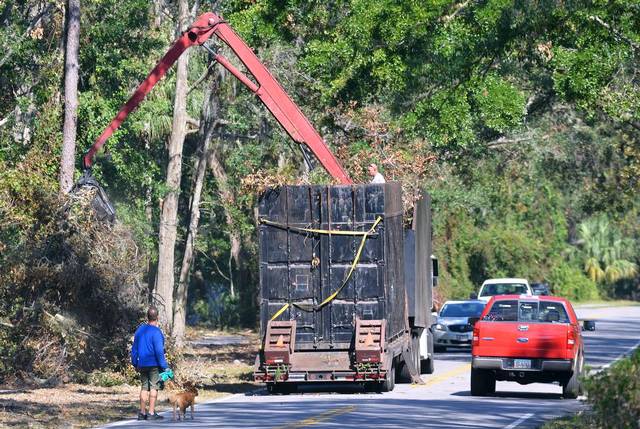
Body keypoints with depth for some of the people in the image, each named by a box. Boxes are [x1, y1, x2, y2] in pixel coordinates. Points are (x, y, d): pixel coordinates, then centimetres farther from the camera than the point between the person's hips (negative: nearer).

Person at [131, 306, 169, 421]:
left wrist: (135, 363, 22)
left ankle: (142, 413, 12)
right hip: (154, 364, -6)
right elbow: (159, 351, -16)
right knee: (154, 387, -2)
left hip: (142, 364, 6)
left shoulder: (140, 329, 8)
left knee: (144, 387, 12)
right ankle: (151, 413, -5)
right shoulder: (156, 332, -13)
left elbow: (134, 348, 14)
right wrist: (164, 366, -11)